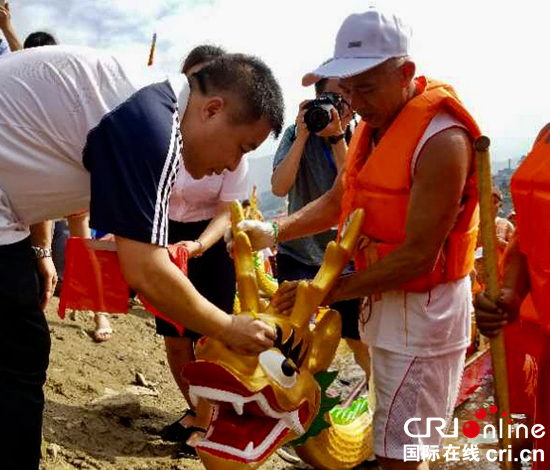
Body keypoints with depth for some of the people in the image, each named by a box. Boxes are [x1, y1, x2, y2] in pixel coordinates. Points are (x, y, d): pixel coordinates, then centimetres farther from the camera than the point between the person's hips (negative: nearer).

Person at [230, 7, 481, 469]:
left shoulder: (441, 139, -23)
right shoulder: (373, 124, 6)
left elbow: (418, 257, -24)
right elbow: (339, 200, 14)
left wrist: (326, 291, -20)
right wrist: (274, 232, 0)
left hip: (423, 310, -8)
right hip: (384, 299, 8)